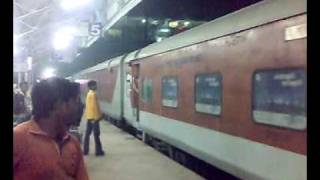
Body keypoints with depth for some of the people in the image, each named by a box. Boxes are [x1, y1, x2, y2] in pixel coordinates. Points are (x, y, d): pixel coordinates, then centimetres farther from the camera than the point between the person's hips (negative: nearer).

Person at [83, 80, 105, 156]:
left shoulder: (89, 93, 15)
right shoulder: (93, 94, -14)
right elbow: (94, 106, -19)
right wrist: (97, 116, -17)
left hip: (89, 116, 9)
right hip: (94, 117, -9)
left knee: (87, 133, 10)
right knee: (96, 134, -3)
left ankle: (85, 150, 14)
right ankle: (98, 151, 2)